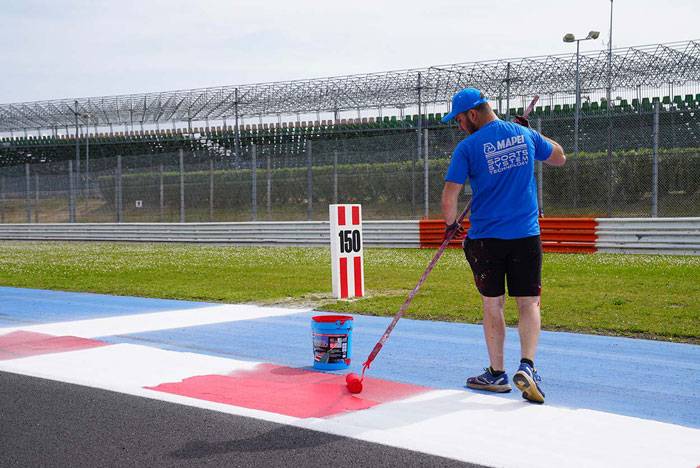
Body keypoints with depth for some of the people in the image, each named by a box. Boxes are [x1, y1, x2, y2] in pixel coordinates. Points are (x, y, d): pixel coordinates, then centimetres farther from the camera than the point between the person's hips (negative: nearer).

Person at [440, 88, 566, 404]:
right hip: (526, 235, 2)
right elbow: (559, 158, 21)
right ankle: (527, 366, -13)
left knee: (492, 305, 10)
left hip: (486, 238, -2)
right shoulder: (525, 135, 4)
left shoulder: (468, 147, -8)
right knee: (529, 303, 6)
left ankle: (497, 374, 18)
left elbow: (449, 197, -9)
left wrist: (450, 224, 9)